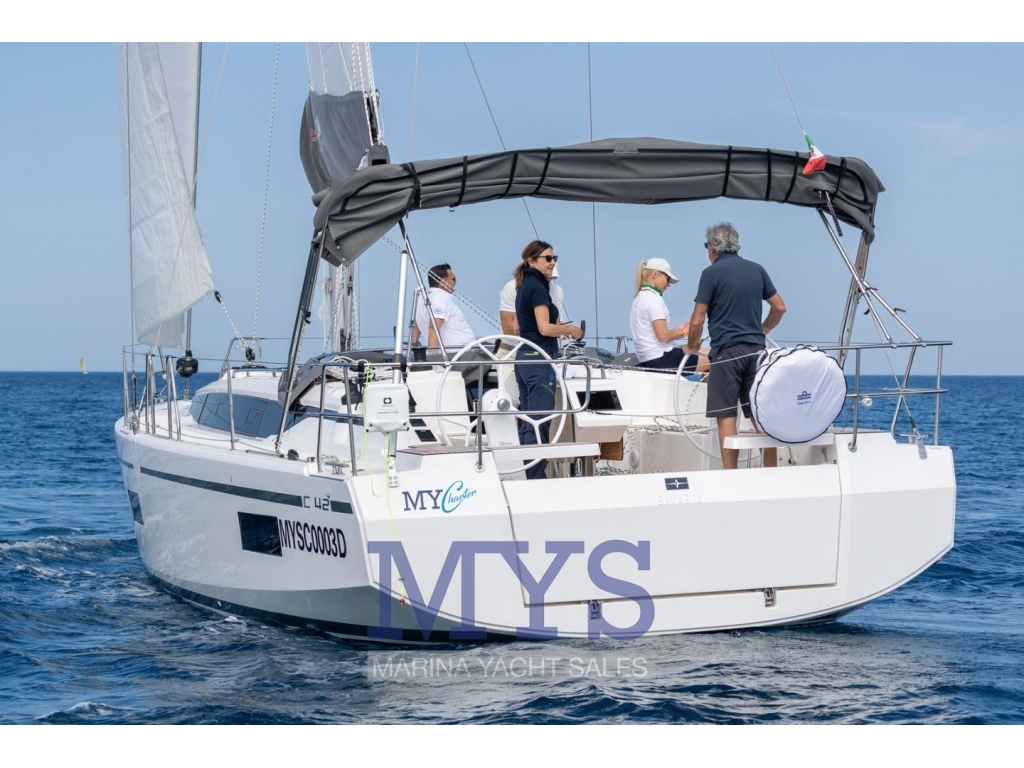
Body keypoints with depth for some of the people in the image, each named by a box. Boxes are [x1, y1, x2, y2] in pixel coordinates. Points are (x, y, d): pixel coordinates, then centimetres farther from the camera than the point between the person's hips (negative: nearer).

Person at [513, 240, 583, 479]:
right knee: (539, 423, -9)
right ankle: (536, 477, -11)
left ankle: (527, 475, 15)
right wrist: (571, 329, -6)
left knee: (527, 421, 11)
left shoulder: (524, 287, 15)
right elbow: (545, 328, -20)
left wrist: (558, 327, 19)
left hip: (524, 357, 10)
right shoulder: (538, 288, -13)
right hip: (539, 359, -10)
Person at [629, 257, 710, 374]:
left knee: (706, 353, 16)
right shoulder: (654, 299, -14)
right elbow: (663, 336, -20)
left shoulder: (639, 298, 16)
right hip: (660, 359, -10)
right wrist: (683, 331, -4)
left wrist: (680, 329, 9)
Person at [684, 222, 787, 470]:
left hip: (727, 352, -5)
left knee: (726, 417, -3)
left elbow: (698, 319, -8)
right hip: (756, 351, 5)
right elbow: (780, 307, 15)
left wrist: (691, 346, 9)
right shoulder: (756, 270, 10)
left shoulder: (712, 273, -6)